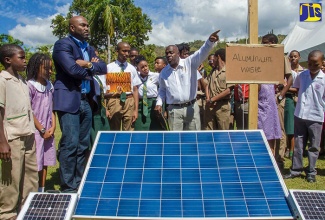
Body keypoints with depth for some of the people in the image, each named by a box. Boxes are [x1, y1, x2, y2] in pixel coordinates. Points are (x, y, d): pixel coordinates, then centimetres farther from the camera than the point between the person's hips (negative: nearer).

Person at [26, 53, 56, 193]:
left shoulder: (50, 86, 8)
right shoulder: (30, 86, -11)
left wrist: (53, 127, 0)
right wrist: (42, 130, -9)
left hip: (48, 131, 6)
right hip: (36, 131, -6)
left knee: (45, 162, 12)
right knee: (35, 164, -3)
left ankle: (42, 190, 24)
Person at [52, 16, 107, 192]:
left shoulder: (89, 48, 19)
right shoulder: (62, 44, -5)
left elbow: (103, 68, 8)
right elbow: (72, 69, -19)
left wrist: (89, 65, -11)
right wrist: (91, 70, -2)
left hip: (86, 101, 8)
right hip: (69, 100, -8)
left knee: (83, 145, 11)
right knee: (70, 145, -7)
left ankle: (79, 183, 22)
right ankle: (68, 187, 3)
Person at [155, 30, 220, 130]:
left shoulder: (189, 63, -3)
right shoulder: (164, 72, 8)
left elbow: (201, 53, -20)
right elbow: (162, 90, 22)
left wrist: (210, 41, -38)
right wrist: (159, 103, 9)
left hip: (191, 107, -2)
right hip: (174, 110, 2)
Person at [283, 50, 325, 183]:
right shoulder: (301, 75, 1)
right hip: (300, 115, 2)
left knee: (314, 147, 8)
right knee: (298, 145, 9)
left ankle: (311, 172, 21)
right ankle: (296, 170, 20)